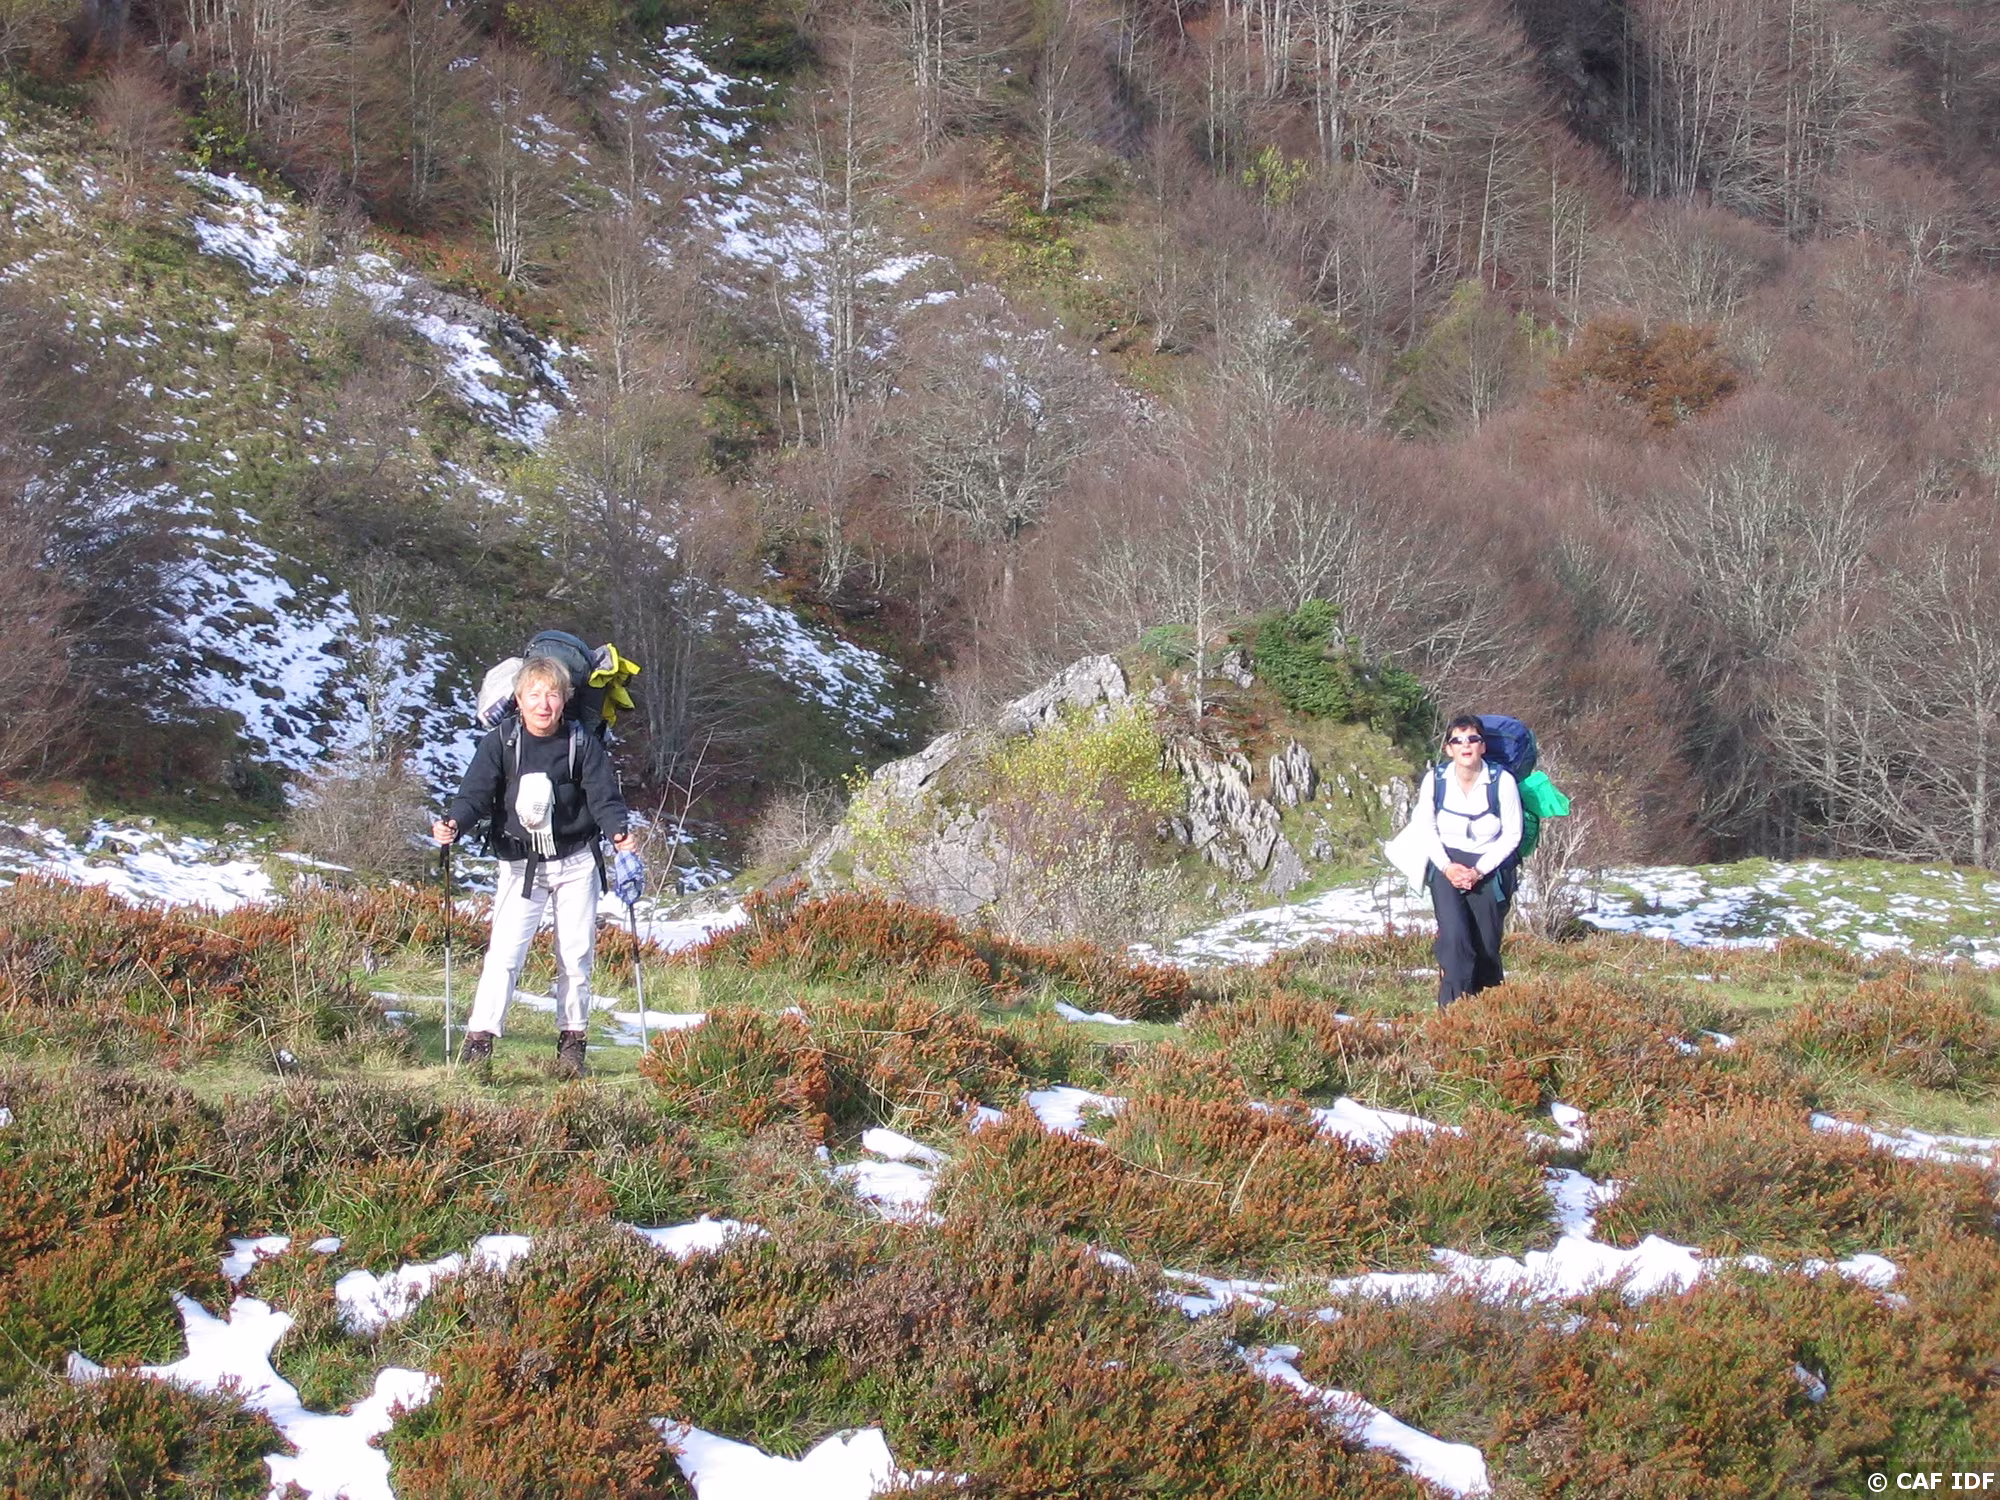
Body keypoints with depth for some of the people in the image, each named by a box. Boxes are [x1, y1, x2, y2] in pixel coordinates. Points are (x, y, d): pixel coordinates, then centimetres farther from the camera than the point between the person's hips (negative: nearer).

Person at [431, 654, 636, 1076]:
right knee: (504, 951, -11)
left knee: (576, 954, 5)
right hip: (521, 865, -1)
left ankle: (571, 1041, 17)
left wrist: (619, 830, -27)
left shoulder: (582, 744, -4)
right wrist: (453, 822, -30)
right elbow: (476, 792, -10)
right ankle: (479, 1039, -10)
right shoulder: (500, 744, -5)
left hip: (576, 863, 1)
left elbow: (603, 795, -8)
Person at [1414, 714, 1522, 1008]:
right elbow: (1425, 828, 3)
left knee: (1486, 945, 2)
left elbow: (1512, 835, -6)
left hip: (1489, 869, -1)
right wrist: (1447, 867, -9)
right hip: (1447, 865, 1)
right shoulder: (1436, 779, -8)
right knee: (1454, 935, -18)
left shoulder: (1502, 782, -14)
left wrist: (1478, 870, -13)